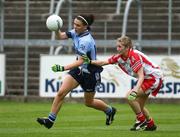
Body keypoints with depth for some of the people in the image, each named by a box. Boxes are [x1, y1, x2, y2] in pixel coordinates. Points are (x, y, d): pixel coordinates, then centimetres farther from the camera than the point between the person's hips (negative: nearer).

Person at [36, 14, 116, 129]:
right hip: (79, 69, 7)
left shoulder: (85, 41, -30)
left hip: (90, 73, -7)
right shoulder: (76, 32, -6)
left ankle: (109, 110, 41)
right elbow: (61, 36, -1)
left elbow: (80, 61, -33)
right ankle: (50, 120, -5)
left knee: (89, 102, 13)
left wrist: (63, 68, -42)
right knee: (61, 93, -8)